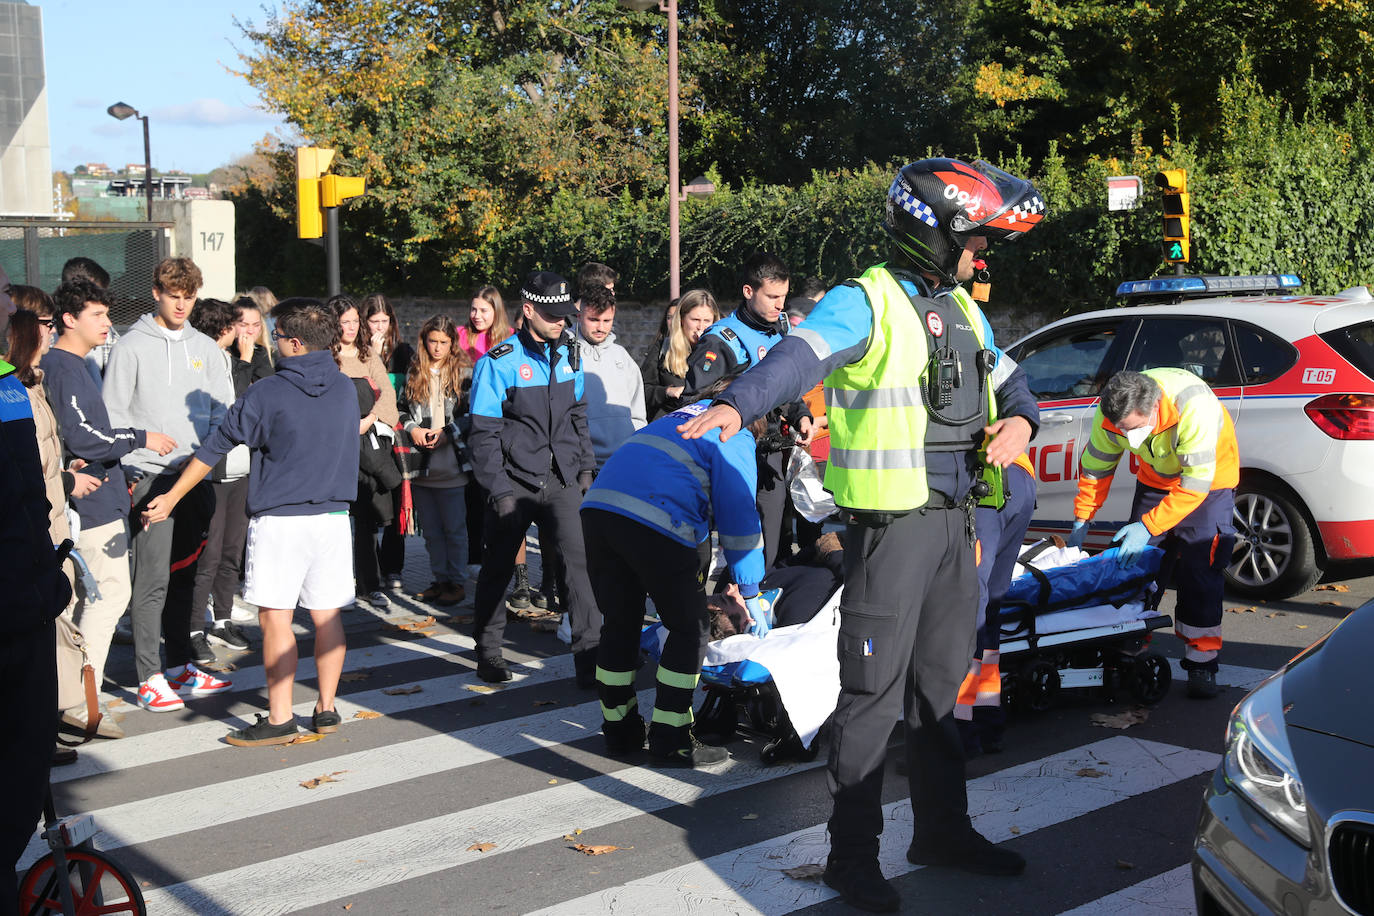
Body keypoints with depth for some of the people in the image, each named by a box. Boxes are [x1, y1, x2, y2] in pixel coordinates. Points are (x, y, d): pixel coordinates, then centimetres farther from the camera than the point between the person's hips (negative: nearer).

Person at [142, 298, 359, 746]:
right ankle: (326, 710, 16)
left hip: (279, 520, -5)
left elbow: (214, 448, -2)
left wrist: (171, 498, 6)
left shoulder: (266, 394, -9)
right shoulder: (346, 389, 6)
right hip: (333, 516, 5)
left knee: (275, 618, -1)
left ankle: (279, 718, 1)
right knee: (326, 614, 10)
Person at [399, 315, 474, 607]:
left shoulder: (464, 372, -2)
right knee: (430, 529, 12)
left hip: (451, 464, -5)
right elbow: (402, 409, 16)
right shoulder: (414, 374, 11)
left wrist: (446, 433, -14)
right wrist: (412, 429, -2)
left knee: (454, 528, 1)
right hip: (421, 463, 5)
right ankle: (440, 579, 23)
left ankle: (457, 582, 11)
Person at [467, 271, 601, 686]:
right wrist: (500, 490, -12)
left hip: (561, 481, 4)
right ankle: (488, 652, 27)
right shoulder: (499, 362, -9)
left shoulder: (568, 354, 7)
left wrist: (585, 465, 12)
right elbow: (485, 433, -9)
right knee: (498, 566, 10)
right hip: (515, 482, -3)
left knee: (580, 559, -8)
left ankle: (590, 658, -5)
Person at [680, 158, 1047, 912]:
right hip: (889, 526, -8)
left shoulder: (962, 309, 15)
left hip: (953, 520, 8)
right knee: (874, 692, -3)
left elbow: (1006, 375, 25)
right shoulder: (865, 302, -12)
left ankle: (942, 829, 32)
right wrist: (739, 403, -48)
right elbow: (803, 353, -29)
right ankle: (852, 855, 9)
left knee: (939, 684, 18)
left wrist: (1018, 419, 1)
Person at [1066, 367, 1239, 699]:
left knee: (1199, 567, -14)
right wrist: (1081, 519, -11)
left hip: (1209, 476, -5)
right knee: (1135, 558, 1)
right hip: (1156, 478, 5)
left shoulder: (1195, 408, -40)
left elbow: (1196, 484, -34)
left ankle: (1201, 664, -5)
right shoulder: (1112, 414, -24)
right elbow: (1095, 467, -7)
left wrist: (1149, 526, -36)